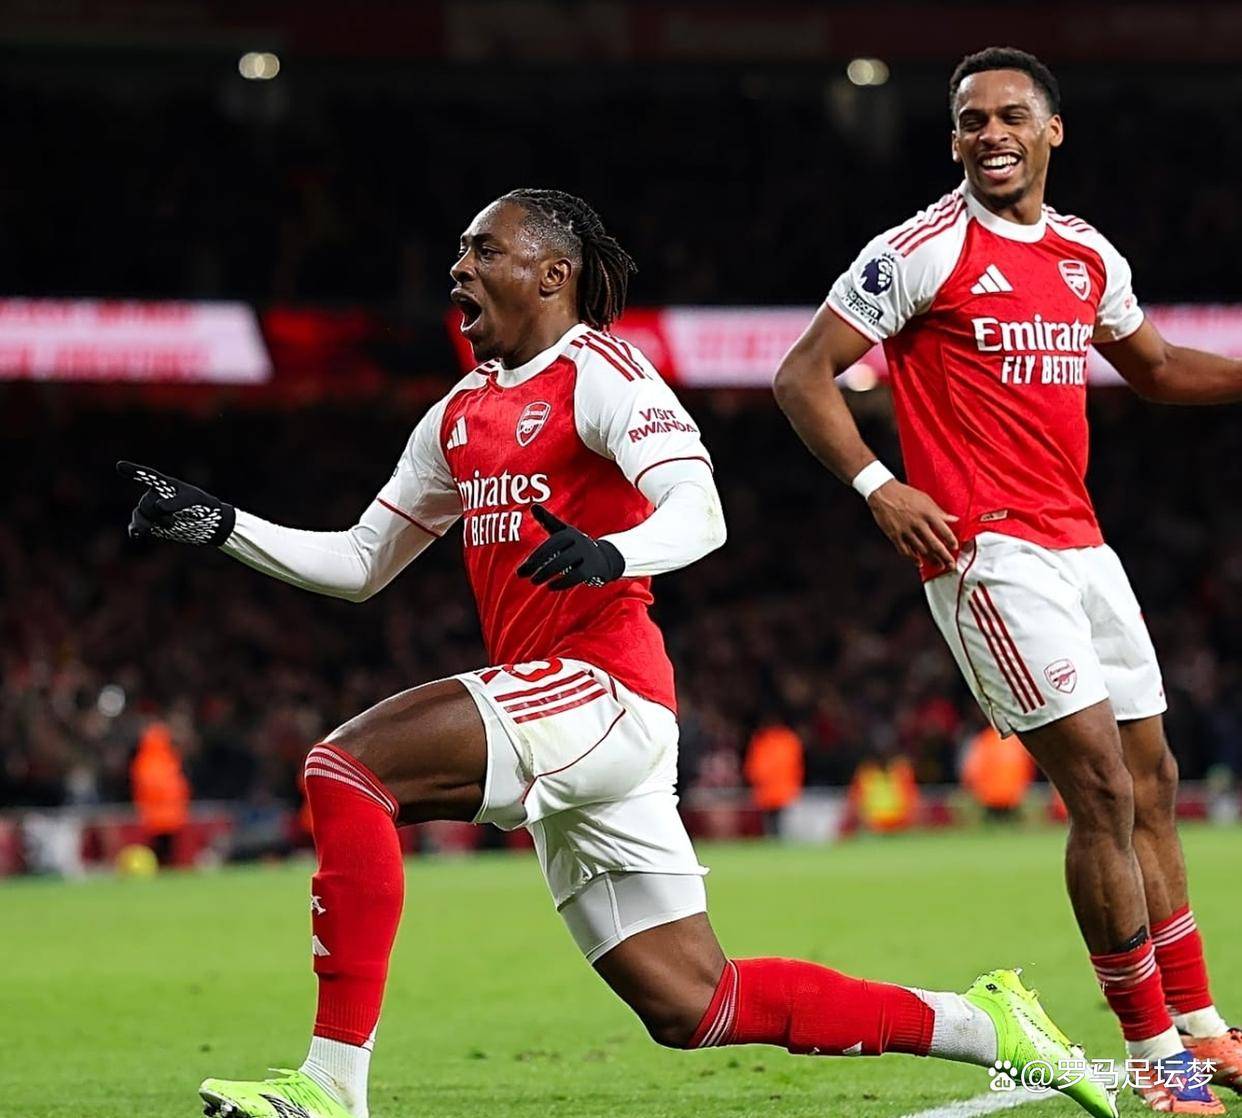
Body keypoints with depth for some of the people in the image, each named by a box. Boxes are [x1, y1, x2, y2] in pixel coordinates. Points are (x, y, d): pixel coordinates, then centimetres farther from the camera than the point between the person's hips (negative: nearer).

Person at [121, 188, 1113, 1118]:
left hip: (602, 691, -9)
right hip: (564, 723, 9)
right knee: (692, 1008, 7)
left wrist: (611, 554, -38)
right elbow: (359, 564, 28)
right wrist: (221, 526, 17)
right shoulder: (462, 415, 21)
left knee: (345, 767, -21)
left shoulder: (598, 371, -4)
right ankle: (982, 1024, 16)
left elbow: (700, 514, -18)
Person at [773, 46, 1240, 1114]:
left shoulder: (1089, 256, 12)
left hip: (1080, 546, 7)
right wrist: (877, 484, -20)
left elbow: (1155, 366, 30)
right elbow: (803, 374, -7)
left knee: (1152, 787, 11)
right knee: (1105, 790, -12)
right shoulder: (922, 251, -8)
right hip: (989, 554, -7)